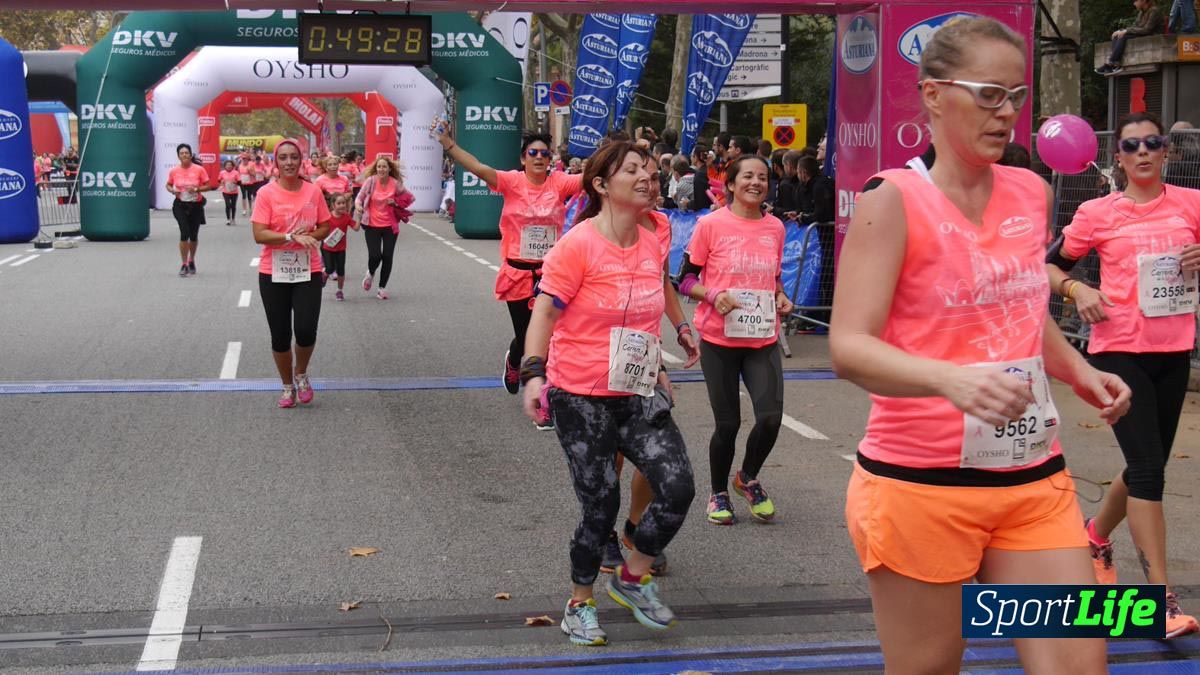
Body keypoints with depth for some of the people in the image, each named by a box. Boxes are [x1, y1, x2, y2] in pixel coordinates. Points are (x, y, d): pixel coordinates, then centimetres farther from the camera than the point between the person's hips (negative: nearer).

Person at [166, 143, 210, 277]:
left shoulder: (199, 169, -6)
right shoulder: (173, 171, -2)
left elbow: (207, 186, -2)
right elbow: (168, 185, 12)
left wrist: (196, 189, -19)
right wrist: (173, 191, -9)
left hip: (196, 205, 1)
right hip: (181, 205, -1)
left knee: (194, 235, 11)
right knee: (184, 233, -15)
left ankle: (191, 261, 37)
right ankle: (184, 265, -5)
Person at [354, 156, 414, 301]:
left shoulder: (396, 183, -5)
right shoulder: (371, 181, -7)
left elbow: (410, 197, 8)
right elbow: (360, 196, -3)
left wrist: (396, 202, -8)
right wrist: (358, 206, -24)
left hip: (390, 225, 1)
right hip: (372, 225, -1)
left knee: (387, 257, 2)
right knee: (374, 256, -11)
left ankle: (382, 288, 19)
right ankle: (370, 274, 26)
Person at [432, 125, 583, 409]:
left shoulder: (559, 182, -3)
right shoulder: (512, 182, -7)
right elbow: (478, 168, -17)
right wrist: (447, 142, -27)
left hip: (550, 274, 0)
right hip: (518, 274, 0)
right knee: (524, 336, 11)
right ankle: (513, 361, 48)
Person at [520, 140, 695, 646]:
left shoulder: (652, 246, 6)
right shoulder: (578, 244, -13)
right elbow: (545, 311, -15)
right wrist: (533, 372, -26)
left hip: (637, 395, 6)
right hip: (581, 396, -6)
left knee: (678, 488, -7)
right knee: (600, 505, 0)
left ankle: (632, 578, 18)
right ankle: (579, 604, 24)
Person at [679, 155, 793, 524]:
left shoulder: (775, 228, 7)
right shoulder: (710, 225, -6)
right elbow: (686, 279, -2)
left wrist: (780, 296, 2)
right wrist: (714, 294, -19)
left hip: (763, 340, 3)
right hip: (720, 339, -3)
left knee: (771, 417, -9)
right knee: (728, 423, 2)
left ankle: (748, 478, 21)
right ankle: (719, 494, 26)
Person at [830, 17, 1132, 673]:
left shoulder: (1033, 194, 8)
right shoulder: (892, 202, -10)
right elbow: (848, 346, -20)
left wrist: (1078, 370, 8)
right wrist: (951, 379, -37)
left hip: (1035, 478, 5)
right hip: (920, 485, -5)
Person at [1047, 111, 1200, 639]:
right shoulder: (1098, 213, -1)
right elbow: (1049, 266, 6)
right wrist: (1077, 290, -13)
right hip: (1118, 350, -4)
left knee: (1147, 466, 15)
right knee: (1148, 467, -12)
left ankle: (1096, 535, 44)